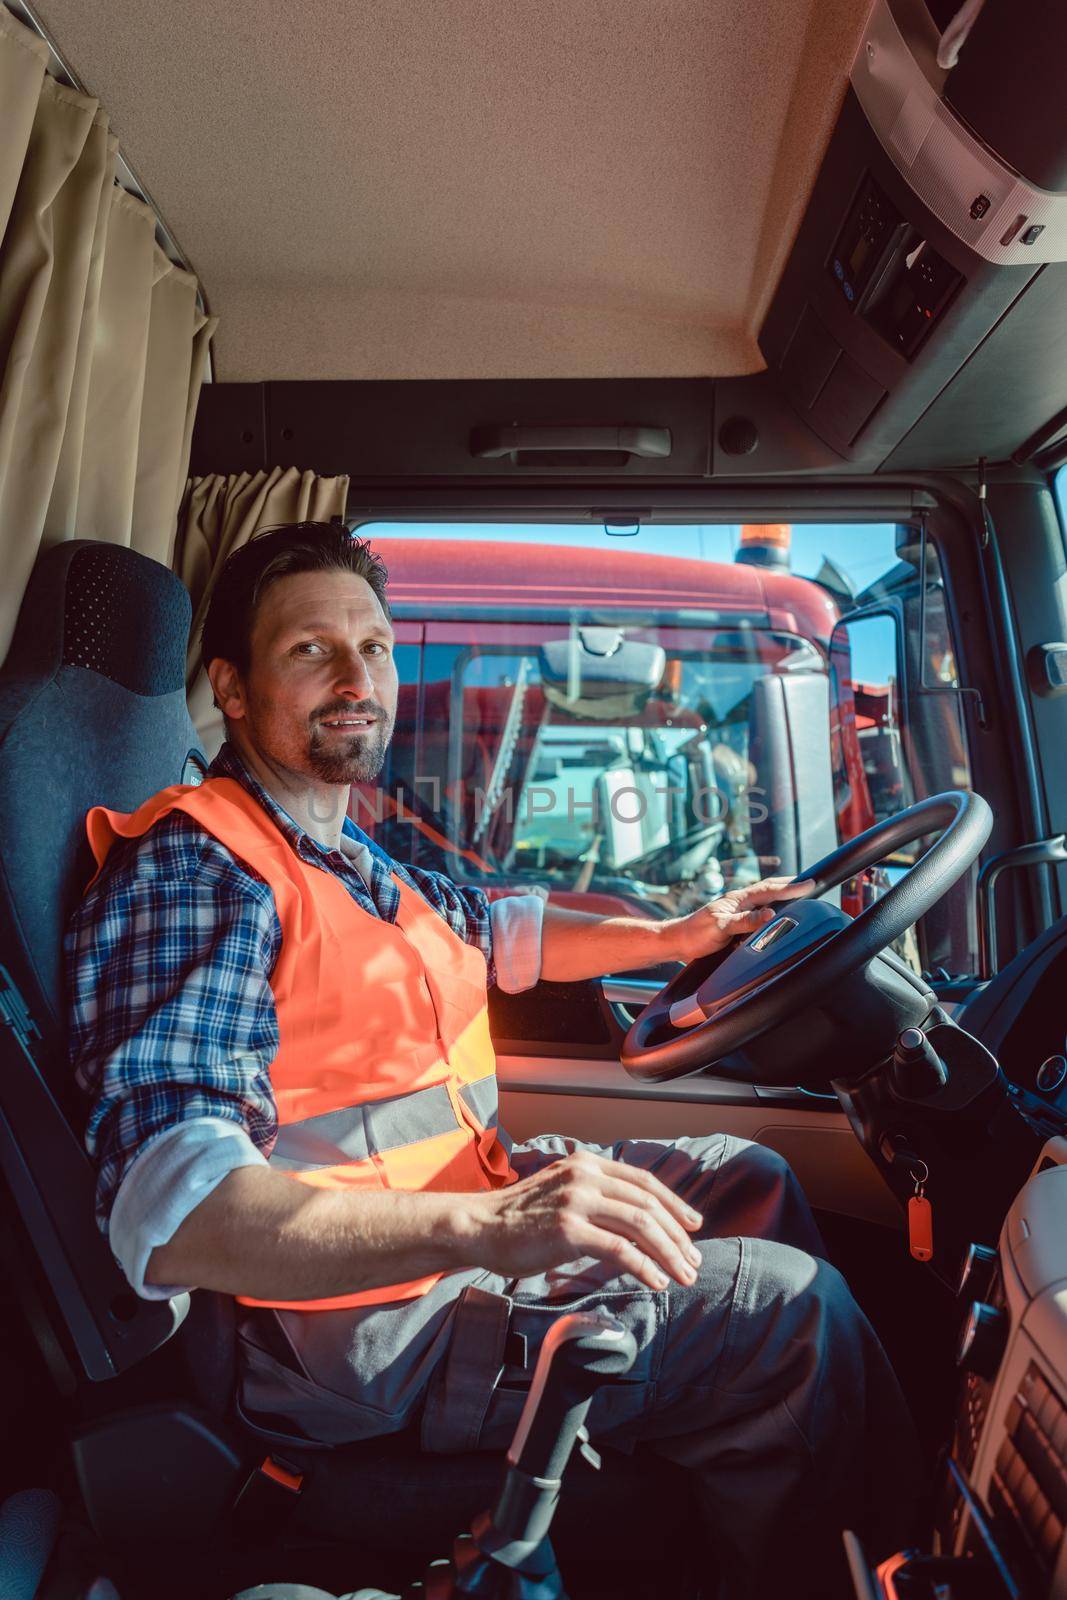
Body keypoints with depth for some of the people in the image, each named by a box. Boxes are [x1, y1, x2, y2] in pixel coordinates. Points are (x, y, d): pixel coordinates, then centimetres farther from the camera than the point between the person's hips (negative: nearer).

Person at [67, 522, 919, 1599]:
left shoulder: (350, 854, 10)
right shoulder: (196, 865, -22)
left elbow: (495, 932, 23)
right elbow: (166, 1208, -32)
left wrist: (676, 935, 17)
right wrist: (482, 1226, -43)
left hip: (468, 1197, 10)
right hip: (355, 1315, -10)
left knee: (748, 1176, 14)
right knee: (788, 1305, -13)